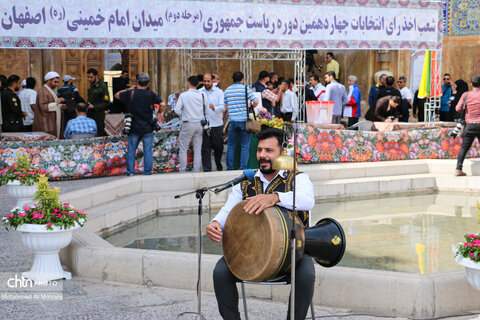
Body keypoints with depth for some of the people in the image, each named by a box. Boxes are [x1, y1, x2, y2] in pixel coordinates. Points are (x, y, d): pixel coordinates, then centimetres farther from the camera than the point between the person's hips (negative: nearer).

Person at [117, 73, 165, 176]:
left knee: (131, 151, 9)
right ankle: (147, 173, 5)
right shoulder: (150, 94, -7)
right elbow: (163, 104, -7)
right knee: (148, 151, 4)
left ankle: (130, 172, 6)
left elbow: (117, 95, 13)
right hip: (147, 128, -1)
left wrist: (127, 89, 23)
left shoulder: (130, 93, -4)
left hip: (134, 128, 1)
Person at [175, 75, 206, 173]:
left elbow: (177, 110, -7)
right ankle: (196, 170, 10)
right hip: (200, 124, 3)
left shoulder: (183, 95, -7)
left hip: (188, 124, -3)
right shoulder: (202, 95, 0)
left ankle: (182, 171, 3)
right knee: (198, 149, 9)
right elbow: (206, 110, 4)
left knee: (183, 149, 5)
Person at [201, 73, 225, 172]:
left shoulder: (219, 92, 3)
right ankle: (207, 169, 3)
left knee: (218, 147, 7)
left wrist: (214, 108, -28)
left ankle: (219, 165, 31)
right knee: (205, 148, -2)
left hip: (217, 124, 0)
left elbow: (223, 107, -8)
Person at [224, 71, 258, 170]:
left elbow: (225, 107, 10)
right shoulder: (246, 89, -3)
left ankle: (229, 168, 14)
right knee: (245, 146, 3)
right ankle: (243, 168, 0)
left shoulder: (227, 90, 8)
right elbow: (255, 102, -9)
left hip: (232, 120, 3)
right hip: (244, 120, -3)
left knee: (231, 145, 12)